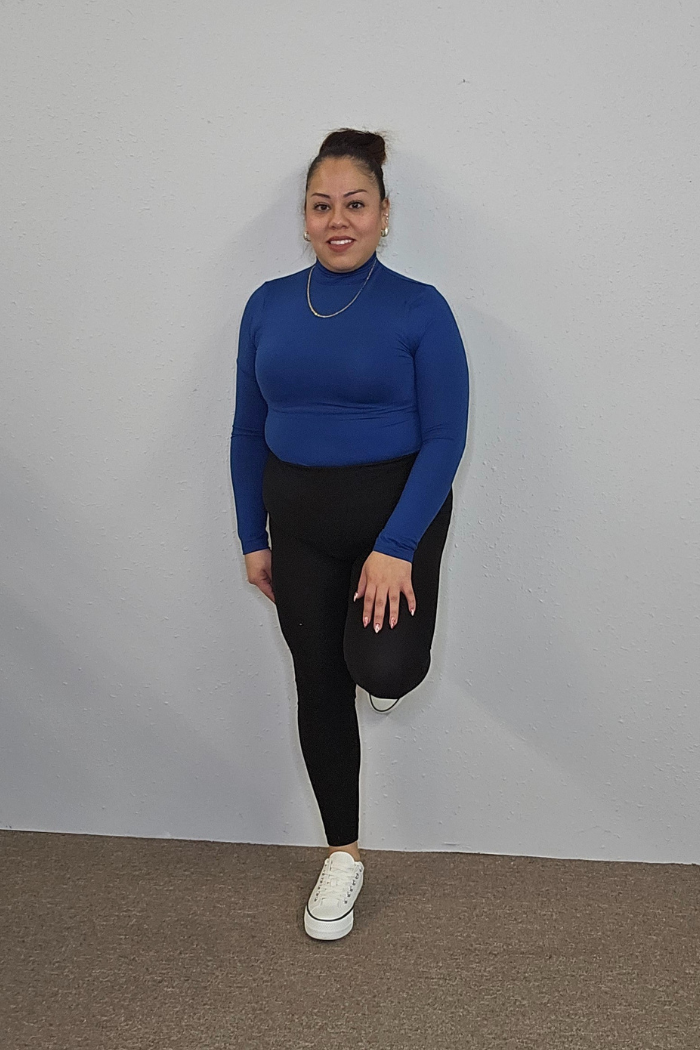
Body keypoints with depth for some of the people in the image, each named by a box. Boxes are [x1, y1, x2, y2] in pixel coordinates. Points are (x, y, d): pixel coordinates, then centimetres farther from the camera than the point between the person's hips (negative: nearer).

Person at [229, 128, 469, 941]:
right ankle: (342, 857, 29)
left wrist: (395, 547, -19)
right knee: (318, 688, 9)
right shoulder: (268, 305, 3)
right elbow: (249, 431, 7)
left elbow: (445, 437, -12)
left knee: (383, 671, -23)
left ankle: (386, 647, 18)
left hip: (397, 509, -3)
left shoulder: (418, 309, -8)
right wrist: (252, 538, 5)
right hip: (300, 522, 4)